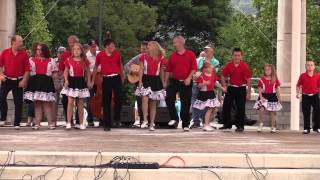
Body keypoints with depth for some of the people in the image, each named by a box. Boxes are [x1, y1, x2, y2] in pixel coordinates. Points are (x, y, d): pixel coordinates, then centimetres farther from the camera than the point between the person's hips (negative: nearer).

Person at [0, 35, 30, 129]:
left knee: (18, 102, -1)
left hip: (18, 81, -1)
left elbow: (27, 69, -2)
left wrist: (24, 80, -9)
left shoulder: (24, 54, -2)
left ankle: (17, 124, 5)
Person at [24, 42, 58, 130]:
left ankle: (51, 123, 2)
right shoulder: (31, 60, 14)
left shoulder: (50, 61, 13)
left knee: (47, 104, -3)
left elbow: (54, 74, 12)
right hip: (35, 82, 1)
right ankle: (37, 123, 4)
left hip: (46, 82, -1)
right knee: (37, 103, 2)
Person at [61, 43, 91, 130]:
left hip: (81, 82, 2)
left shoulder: (85, 61, 4)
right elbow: (66, 71, 5)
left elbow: (87, 72, 12)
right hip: (72, 81, -2)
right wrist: (66, 80, -10)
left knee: (80, 104, 8)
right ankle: (68, 123, -8)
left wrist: (88, 82, 5)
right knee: (70, 102, -9)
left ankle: (81, 123, 13)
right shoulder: (69, 60, 0)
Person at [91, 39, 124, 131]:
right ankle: (107, 124, 10)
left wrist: (122, 77, 23)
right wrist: (92, 80, 11)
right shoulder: (100, 55, -2)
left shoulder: (117, 54, 2)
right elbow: (96, 67, 10)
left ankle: (116, 119, 12)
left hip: (116, 78, 1)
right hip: (106, 79, -1)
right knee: (106, 102, 2)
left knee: (119, 99, -11)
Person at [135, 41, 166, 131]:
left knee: (153, 103, 5)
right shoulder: (144, 57, 3)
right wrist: (140, 81, -7)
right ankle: (145, 120, -20)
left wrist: (163, 84, 14)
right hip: (146, 79, -1)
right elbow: (141, 70, 2)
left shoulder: (160, 58, 5)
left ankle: (152, 124, 10)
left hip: (156, 81, 1)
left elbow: (161, 72, 13)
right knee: (145, 99, -23)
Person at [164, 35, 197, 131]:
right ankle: (174, 118, 6)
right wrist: (165, 82, 7)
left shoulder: (190, 54, -1)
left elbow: (194, 68, -5)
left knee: (186, 104, 2)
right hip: (174, 81, 3)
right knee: (169, 99, -12)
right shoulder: (172, 56, 8)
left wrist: (189, 78, -17)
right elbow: (168, 70, 9)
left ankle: (185, 125, 11)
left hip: (186, 83, -3)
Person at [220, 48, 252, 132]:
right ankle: (227, 124, 18)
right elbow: (223, 76, 11)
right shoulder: (229, 65, -1)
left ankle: (240, 126, 6)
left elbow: (248, 80, -9)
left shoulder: (244, 66, -11)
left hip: (241, 89, -4)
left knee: (240, 108, -2)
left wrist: (249, 92, -10)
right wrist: (224, 86, 1)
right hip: (231, 87, 4)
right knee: (226, 106, 5)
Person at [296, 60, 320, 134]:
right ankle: (306, 129, 11)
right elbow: (298, 85, 7)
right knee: (306, 113, 4)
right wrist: (298, 93, -2)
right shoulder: (302, 76, 1)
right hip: (305, 96, 0)